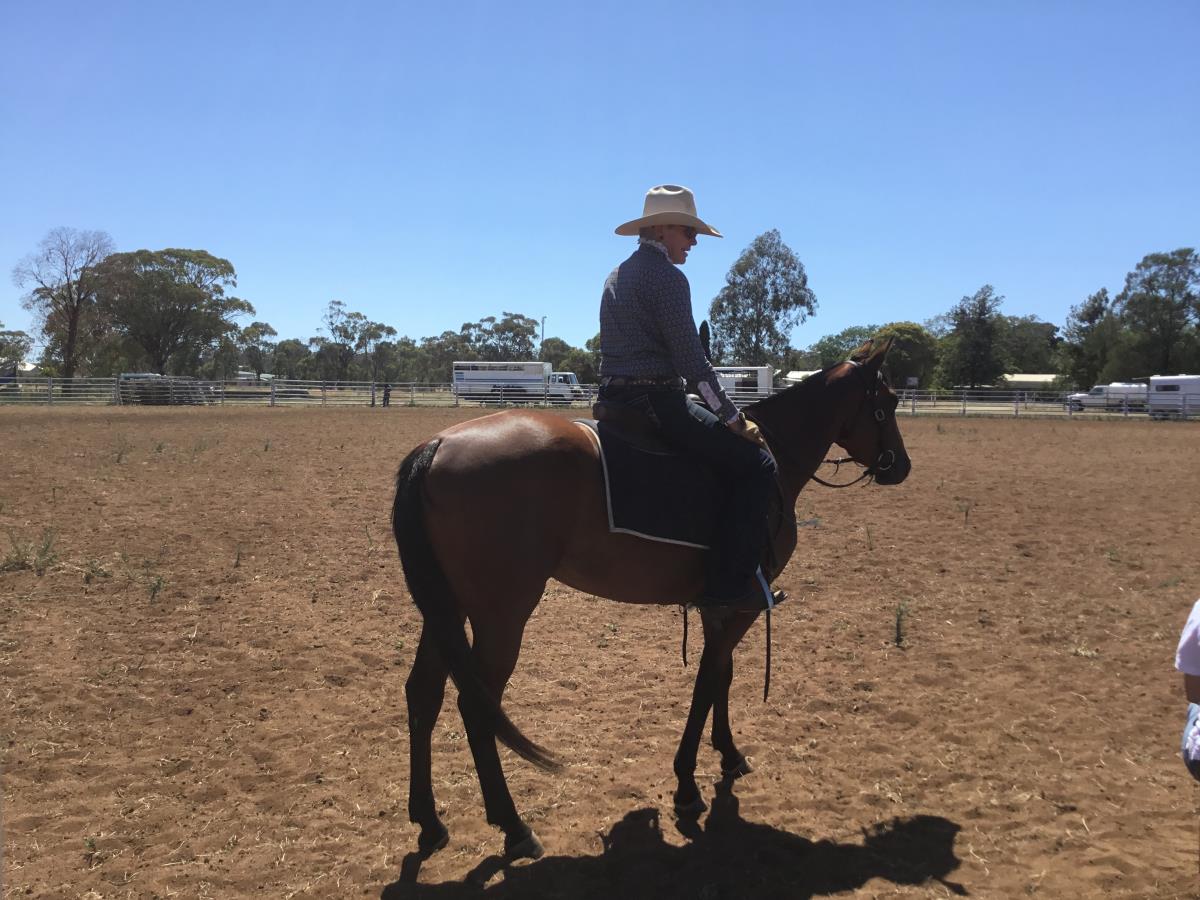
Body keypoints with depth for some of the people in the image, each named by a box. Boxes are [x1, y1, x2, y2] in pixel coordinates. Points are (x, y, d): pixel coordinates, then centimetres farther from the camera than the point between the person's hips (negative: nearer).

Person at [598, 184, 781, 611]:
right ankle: (728, 582, -14)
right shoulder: (667, 275, -11)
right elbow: (691, 359, -15)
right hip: (656, 401, -10)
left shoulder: (617, 276, 19)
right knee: (756, 463, -8)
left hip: (614, 399, 10)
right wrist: (735, 419, -7)